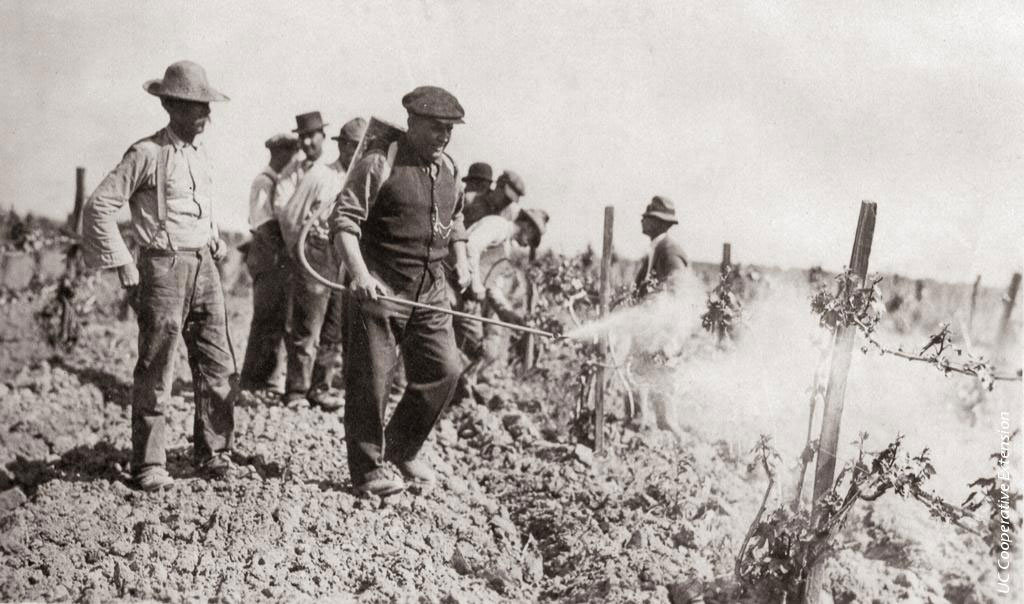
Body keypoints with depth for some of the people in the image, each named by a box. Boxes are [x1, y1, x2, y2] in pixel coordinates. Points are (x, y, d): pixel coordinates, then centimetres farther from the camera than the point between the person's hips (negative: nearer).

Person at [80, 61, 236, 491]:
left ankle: (213, 454, 18)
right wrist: (121, 262, -11)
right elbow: (99, 205, -10)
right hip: (164, 267, -7)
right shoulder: (147, 154, -8)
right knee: (156, 370, -2)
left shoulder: (200, 153, 14)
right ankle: (148, 467, 7)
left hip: (204, 267, 7)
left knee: (217, 365, 7)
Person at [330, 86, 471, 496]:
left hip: (430, 293, 6)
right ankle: (368, 471, 14)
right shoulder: (378, 164, -8)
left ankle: (403, 448, 23)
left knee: (444, 370, 2)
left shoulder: (448, 169, 13)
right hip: (379, 292, -6)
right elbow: (343, 220, -13)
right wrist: (359, 273, -25)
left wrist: (461, 260, 16)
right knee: (370, 382, 0)